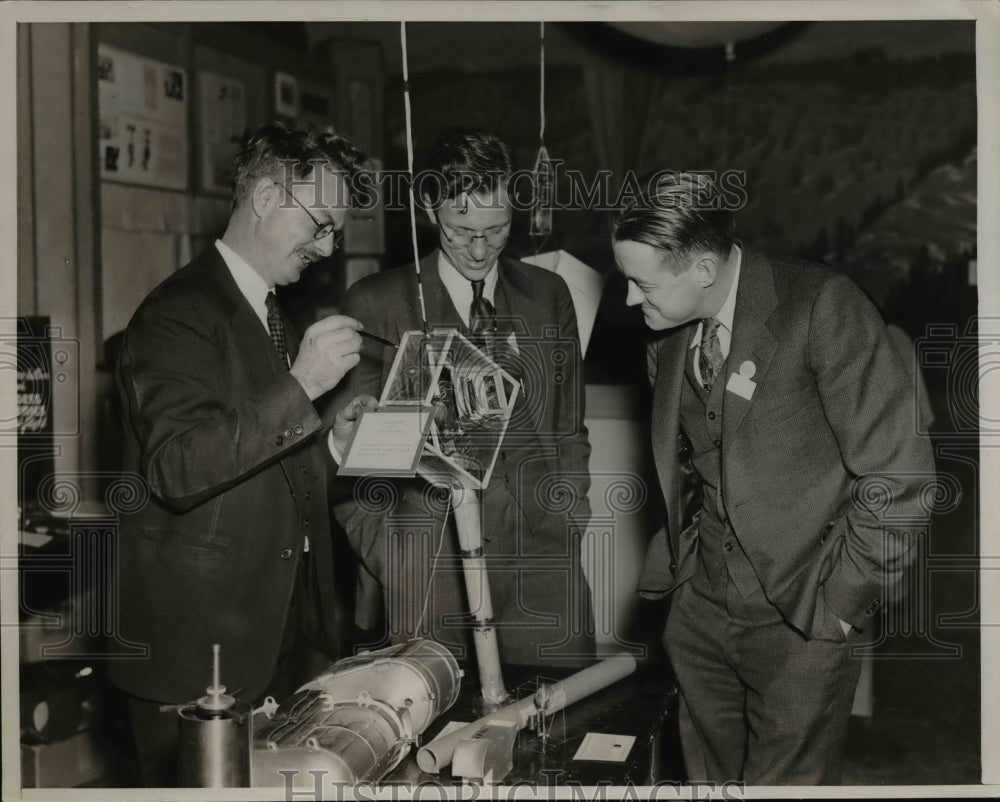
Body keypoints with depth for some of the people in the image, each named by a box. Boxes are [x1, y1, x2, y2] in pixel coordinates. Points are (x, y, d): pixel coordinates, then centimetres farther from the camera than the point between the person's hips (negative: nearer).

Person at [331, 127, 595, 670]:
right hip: (426, 576, -2)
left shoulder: (548, 296, 13)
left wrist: (566, 520, 7)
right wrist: (387, 557, -4)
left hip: (543, 567, 3)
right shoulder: (376, 304, 3)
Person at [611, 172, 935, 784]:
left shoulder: (822, 308, -17)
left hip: (799, 619, -6)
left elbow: (898, 474, -15)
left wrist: (842, 600, -13)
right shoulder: (670, 334, 5)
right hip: (700, 606, 6)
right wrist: (676, 560, 8)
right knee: (709, 778, 15)